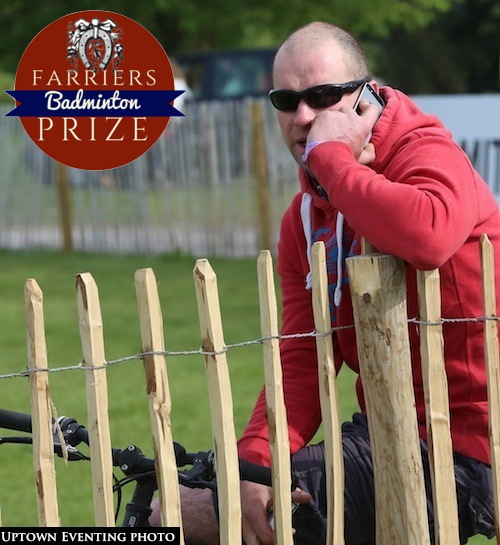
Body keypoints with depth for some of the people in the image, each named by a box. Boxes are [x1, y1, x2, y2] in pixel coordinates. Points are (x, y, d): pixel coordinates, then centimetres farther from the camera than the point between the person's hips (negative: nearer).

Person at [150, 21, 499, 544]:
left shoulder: (428, 155, -12)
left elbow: (429, 236, -38)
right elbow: (301, 361, 4)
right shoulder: (304, 217, 13)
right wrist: (255, 464, -14)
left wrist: (332, 156, -24)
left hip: (454, 454, -8)